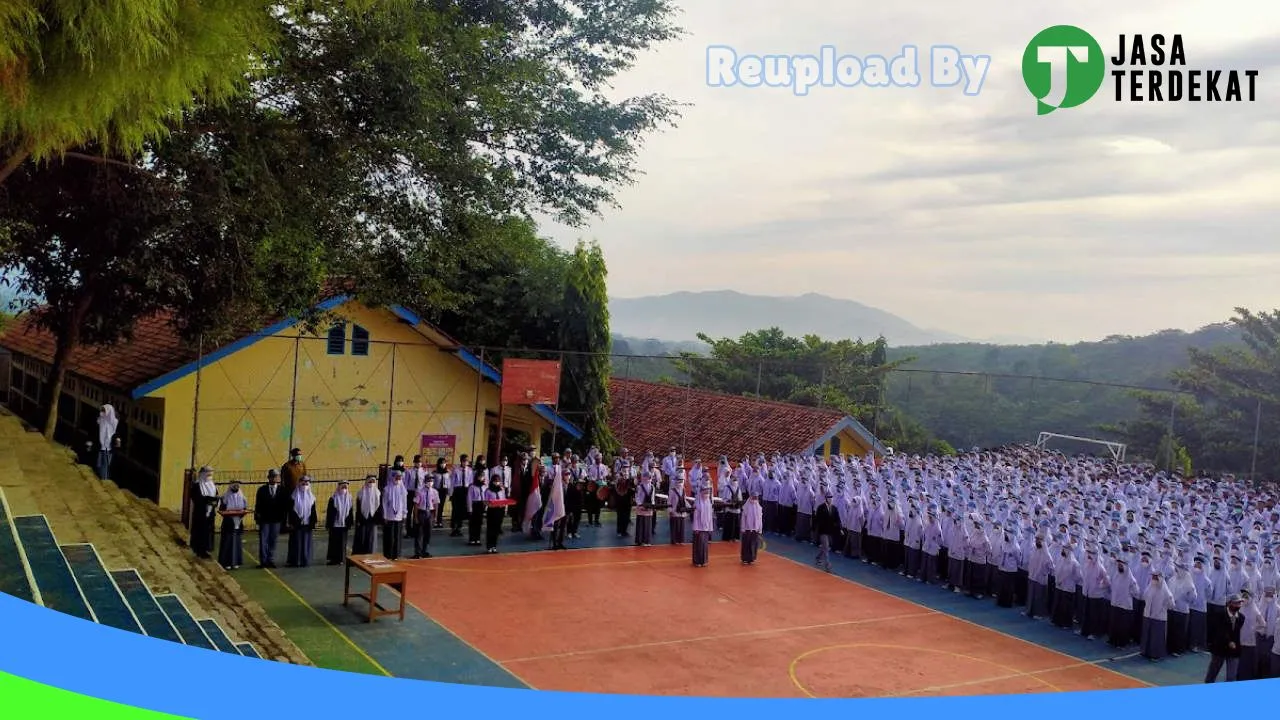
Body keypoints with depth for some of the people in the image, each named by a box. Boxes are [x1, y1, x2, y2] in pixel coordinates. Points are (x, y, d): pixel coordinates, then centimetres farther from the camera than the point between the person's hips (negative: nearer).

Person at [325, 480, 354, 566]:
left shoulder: (349, 499, 6)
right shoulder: (333, 499, -5)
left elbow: (350, 512, 9)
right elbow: (329, 513, -4)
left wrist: (350, 523, 6)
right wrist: (328, 524, -7)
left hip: (344, 525, 3)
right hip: (334, 524, -3)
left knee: (342, 542, 6)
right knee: (333, 542, 2)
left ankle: (340, 558, 13)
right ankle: (332, 559, 9)